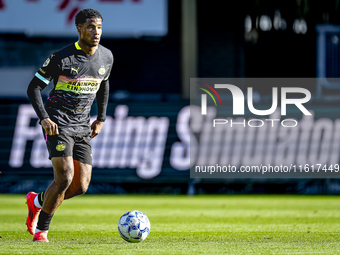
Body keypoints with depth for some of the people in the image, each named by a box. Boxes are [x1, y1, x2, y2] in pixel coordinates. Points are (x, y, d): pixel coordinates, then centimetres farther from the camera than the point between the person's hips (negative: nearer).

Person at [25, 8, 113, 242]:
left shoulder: (106, 57, 4)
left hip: (82, 127, 6)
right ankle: (41, 231, -4)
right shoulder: (62, 58, -13)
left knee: (81, 186, -2)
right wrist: (44, 118, -20)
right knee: (65, 177, -20)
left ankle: (37, 201, 25)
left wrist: (101, 119, 18)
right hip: (58, 124, -6)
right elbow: (34, 87, -7)